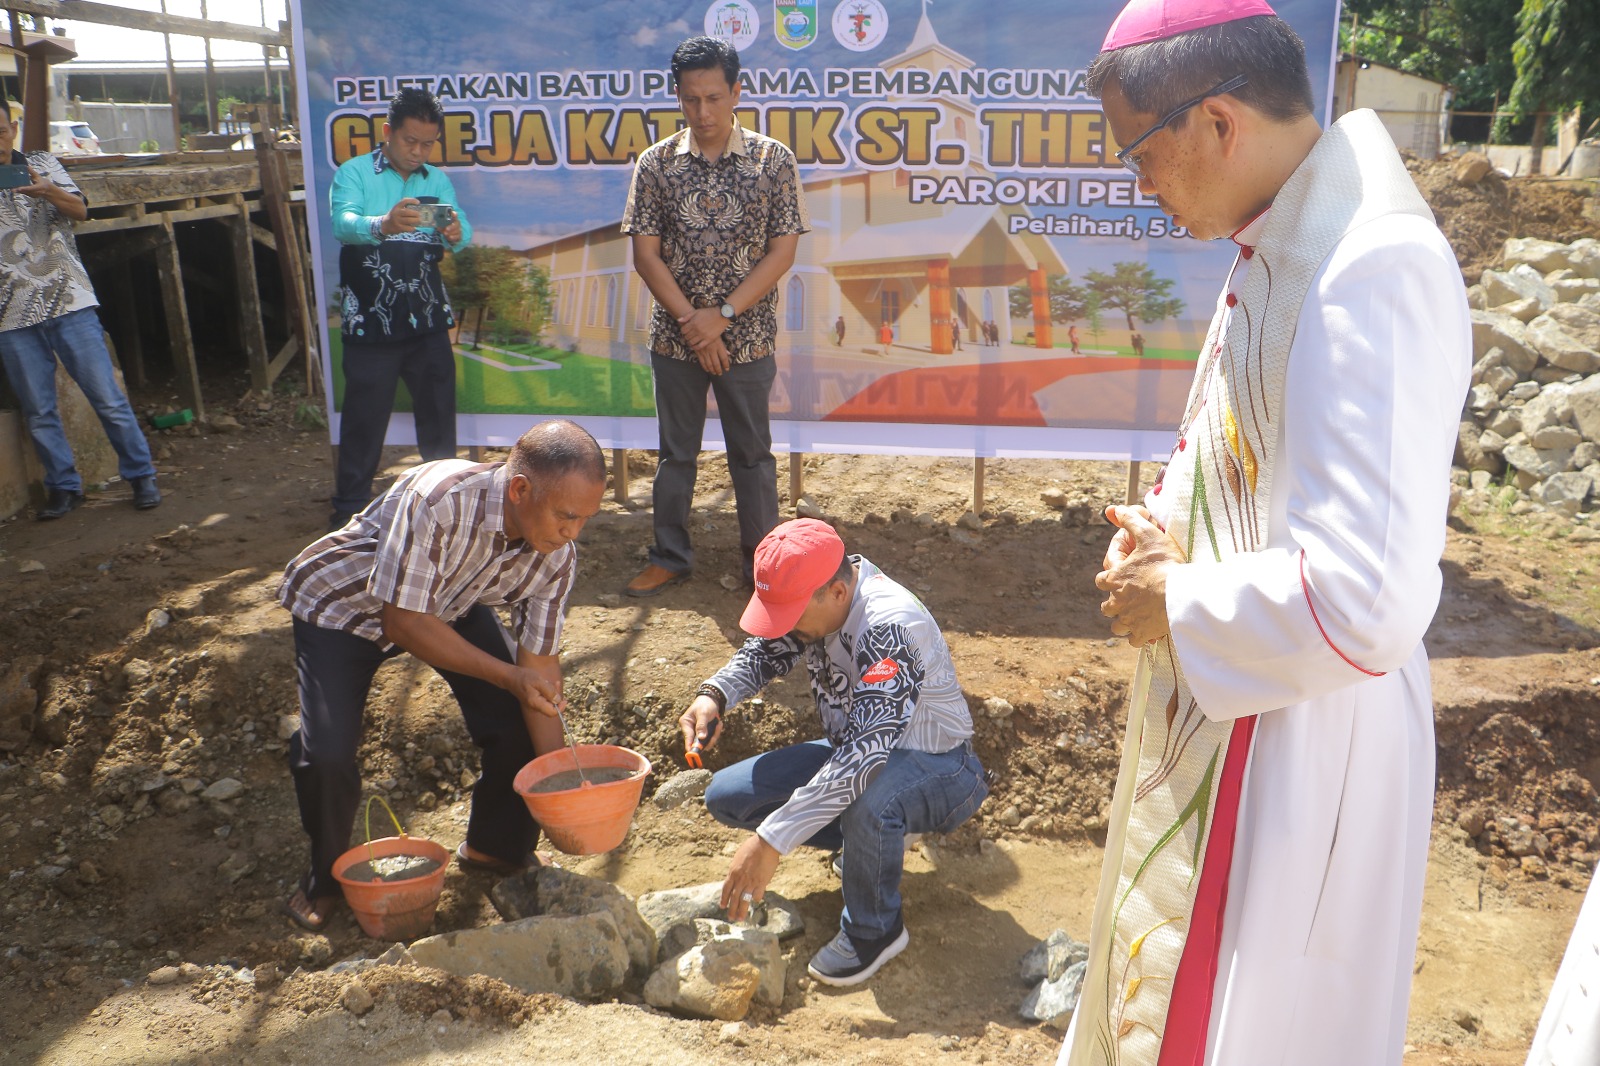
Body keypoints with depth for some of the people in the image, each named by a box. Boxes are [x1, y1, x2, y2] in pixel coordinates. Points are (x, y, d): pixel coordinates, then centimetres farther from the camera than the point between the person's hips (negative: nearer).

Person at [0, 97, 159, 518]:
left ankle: (140, 475, 10)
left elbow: (80, 211, -4)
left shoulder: (42, 165, 7)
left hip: (68, 302, -1)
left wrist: (48, 190, -26)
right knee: (39, 412, 4)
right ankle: (63, 486, 17)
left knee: (108, 397, 0)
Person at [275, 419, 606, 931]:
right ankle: (326, 875, 13)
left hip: (452, 604, 5)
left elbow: (539, 664, -14)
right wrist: (508, 675, -37)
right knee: (326, 754, -18)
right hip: (342, 602, -4)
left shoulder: (556, 558, -23)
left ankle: (496, 849, 19)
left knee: (518, 724, -8)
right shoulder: (437, 500, -41)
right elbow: (404, 624, -33)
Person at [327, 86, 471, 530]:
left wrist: (457, 234, -32)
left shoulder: (437, 180, 10)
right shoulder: (354, 173, -2)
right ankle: (349, 507, 14)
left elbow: (463, 232, -6)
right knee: (364, 417, 2)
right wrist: (382, 224, -44)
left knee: (438, 410, 13)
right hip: (370, 322, -4)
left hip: (429, 320, 4)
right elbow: (342, 223, -22)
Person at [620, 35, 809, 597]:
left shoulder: (773, 160, -4)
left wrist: (722, 315, -14)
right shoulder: (655, 163, -1)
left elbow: (782, 252, -7)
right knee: (675, 452, 12)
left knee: (752, 453, 10)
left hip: (748, 337, -1)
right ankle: (670, 557, 26)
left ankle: (762, 560, 24)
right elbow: (645, 254, -3)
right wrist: (693, 322, -12)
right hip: (675, 336, 2)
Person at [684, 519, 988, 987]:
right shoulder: (813, 595, -11)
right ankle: (868, 842, 15)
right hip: (852, 750, 8)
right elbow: (765, 651, 7)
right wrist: (714, 695, -15)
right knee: (727, 796, -2)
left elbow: (865, 752, -43)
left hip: (938, 771, -8)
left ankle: (875, 929, -11)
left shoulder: (890, 627, -35)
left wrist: (771, 841, -46)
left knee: (867, 798, -41)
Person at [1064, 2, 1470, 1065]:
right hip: (1212, 710, 9)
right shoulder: (1275, 249, 4)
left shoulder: (1374, 269, -27)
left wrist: (1176, 604, -18)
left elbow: (1365, 604, -34)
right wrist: (1160, 524, 1)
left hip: (1293, 744, -9)